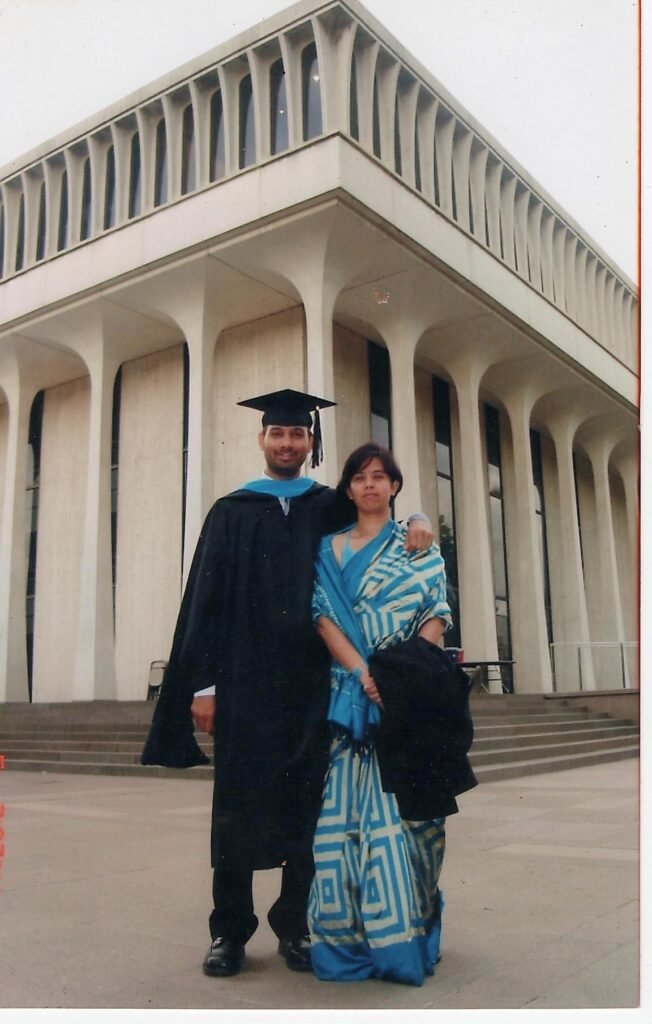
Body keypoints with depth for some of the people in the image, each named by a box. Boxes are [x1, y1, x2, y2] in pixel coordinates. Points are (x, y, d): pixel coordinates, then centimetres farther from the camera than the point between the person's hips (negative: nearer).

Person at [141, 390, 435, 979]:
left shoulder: (332, 509, 12)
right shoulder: (231, 512, 8)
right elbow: (205, 600, 3)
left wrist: (418, 519, -4)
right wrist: (202, 683, -6)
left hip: (309, 681, 1)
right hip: (244, 680, -1)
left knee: (304, 806, 4)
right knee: (239, 803, 2)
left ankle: (295, 925, 19)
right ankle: (230, 930, 16)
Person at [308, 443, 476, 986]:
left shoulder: (419, 545, 11)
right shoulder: (329, 549, 12)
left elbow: (437, 613, 2)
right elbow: (324, 615, 1)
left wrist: (409, 672, -13)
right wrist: (361, 671, -14)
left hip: (411, 694, -1)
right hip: (352, 693, 1)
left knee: (407, 810, 0)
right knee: (350, 810, -1)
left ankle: (407, 930, 11)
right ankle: (355, 933, 8)